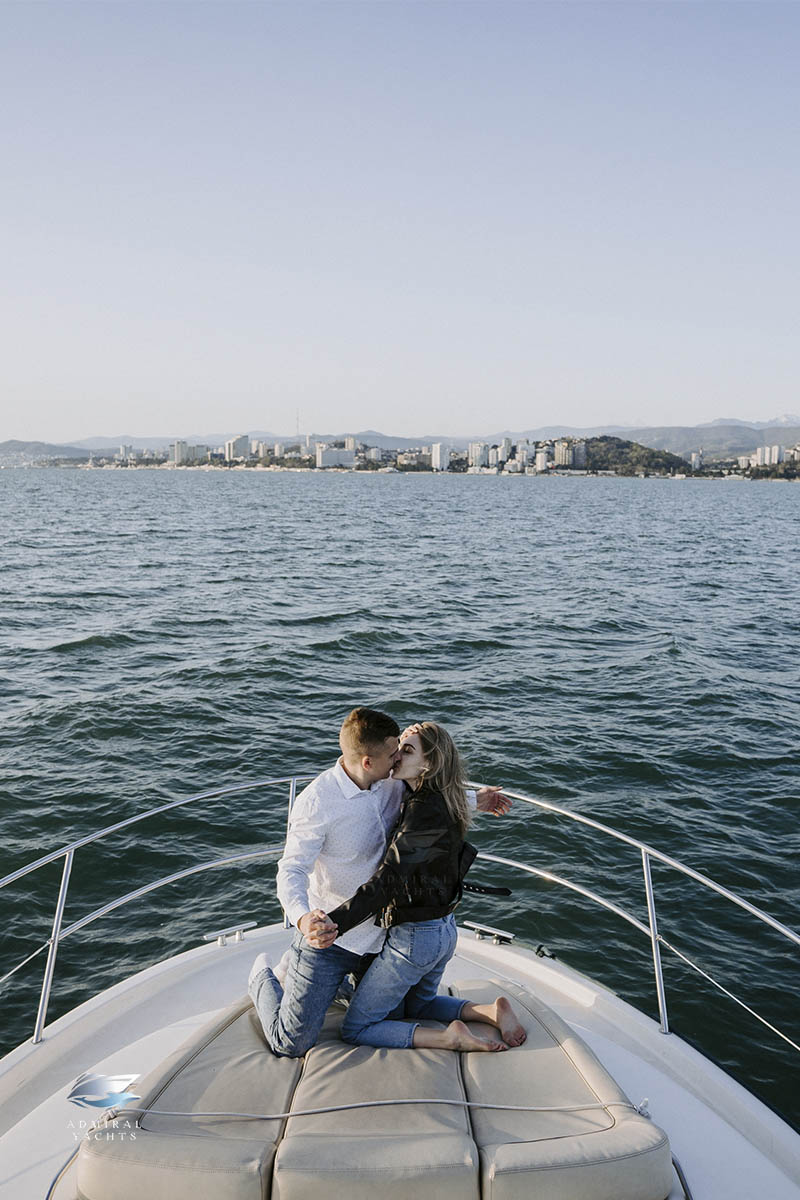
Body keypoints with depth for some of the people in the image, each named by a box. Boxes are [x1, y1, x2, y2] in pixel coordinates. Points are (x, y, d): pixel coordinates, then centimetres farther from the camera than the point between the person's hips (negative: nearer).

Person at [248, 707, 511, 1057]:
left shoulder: (389, 784, -3)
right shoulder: (316, 801, -25)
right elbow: (291, 871, -26)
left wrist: (474, 800, 12)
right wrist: (303, 919, -44)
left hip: (378, 934, 7)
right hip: (328, 937, -6)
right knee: (292, 1044, -1)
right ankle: (263, 978, 27)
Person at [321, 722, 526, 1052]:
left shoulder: (424, 809, -26)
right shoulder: (437, 801, 1)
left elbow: (389, 878, -34)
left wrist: (334, 923, -39)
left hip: (414, 938, -9)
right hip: (444, 930, 9)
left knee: (355, 1029, 6)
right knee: (419, 1004, 34)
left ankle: (450, 1038, -4)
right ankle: (492, 1010, 16)